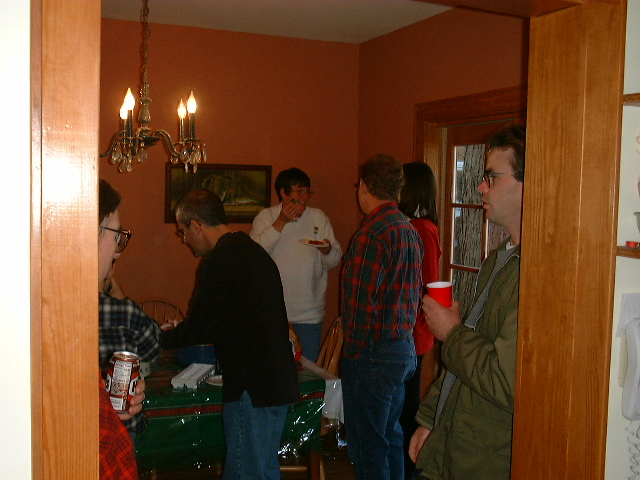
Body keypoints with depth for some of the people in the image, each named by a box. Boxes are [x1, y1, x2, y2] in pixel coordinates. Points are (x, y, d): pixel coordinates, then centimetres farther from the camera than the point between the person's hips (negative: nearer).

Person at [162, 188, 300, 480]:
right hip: (278, 381, 10)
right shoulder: (253, 250, 14)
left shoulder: (219, 262, -17)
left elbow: (199, 328, -12)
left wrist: (161, 339, 7)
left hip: (251, 389, -10)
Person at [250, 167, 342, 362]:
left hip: (310, 314, 2)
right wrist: (280, 223, -16)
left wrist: (327, 251, -16)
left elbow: (335, 261, 6)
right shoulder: (265, 217, 2)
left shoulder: (319, 218, 8)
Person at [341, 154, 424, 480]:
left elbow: (361, 300, -19)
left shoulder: (373, 232, -18)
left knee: (366, 445, 3)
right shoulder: (410, 230, 10)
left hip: (372, 354, -9)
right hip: (405, 348, 9)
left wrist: (353, 352, -10)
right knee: (390, 437, 21)